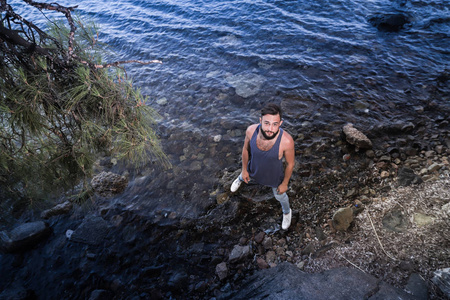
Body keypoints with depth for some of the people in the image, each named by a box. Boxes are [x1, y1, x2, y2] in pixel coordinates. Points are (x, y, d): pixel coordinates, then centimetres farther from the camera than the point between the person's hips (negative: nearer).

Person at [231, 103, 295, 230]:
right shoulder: (251, 130, -31)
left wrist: (285, 183, -7)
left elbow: (290, 163, -20)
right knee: (245, 176, 36)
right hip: (254, 170, 2)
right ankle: (240, 179, 77)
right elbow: (246, 149, -9)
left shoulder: (286, 141, -40)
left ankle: (287, 212, 64)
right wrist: (244, 170, 3)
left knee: (280, 196, 28)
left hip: (274, 178, -2)